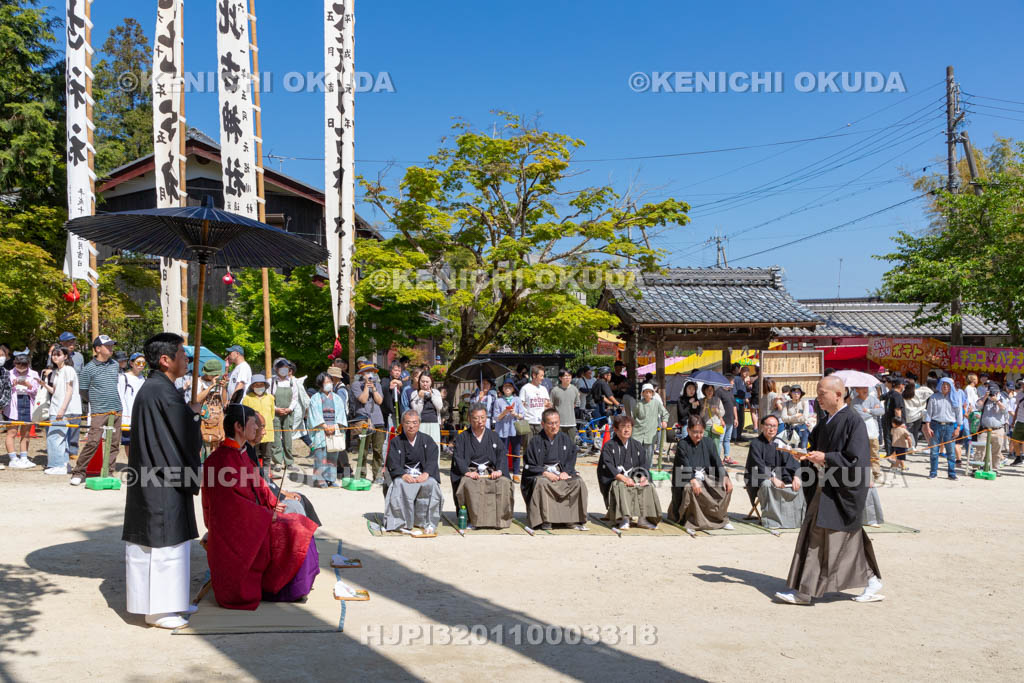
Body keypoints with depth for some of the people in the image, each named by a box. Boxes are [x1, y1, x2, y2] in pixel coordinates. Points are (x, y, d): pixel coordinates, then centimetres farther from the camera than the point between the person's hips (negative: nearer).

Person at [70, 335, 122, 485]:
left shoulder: (115, 364, 11)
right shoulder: (89, 368, -5)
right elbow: (83, 390, 3)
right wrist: (97, 400, 10)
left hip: (116, 411, 5)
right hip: (98, 412, -5)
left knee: (114, 443, 5)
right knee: (93, 442, -10)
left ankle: (108, 472, 13)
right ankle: (78, 472, 2)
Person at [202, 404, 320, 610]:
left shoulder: (241, 454, 9)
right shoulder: (222, 459, -21)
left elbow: (258, 484, 19)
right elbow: (232, 504, -24)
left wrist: (274, 503, 2)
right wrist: (267, 515, -17)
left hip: (253, 520, 10)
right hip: (237, 531, -10)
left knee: (299, 525, 5)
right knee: (293, 535, -14)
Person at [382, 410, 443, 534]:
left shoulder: (427, 440, 11)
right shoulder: (396, 442, 9)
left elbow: (432, 460, -2)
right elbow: (393, 464, -3)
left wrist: (426, 473, -23)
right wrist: (404, 475, -23)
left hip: (424, 475, 0)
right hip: (404, 475, 0)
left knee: (431, 484, -33)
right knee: (400, 485, -34)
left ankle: (428, 524, -28)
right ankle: (408, 524, -32)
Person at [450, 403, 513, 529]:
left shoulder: (493, 437, 17)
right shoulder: (462, 438, 10)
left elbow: (502, 455, 6)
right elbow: (458, 458, -2)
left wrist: (499, 470, -14)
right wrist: (467, 472, -21)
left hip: (491, 472, 2)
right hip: (470, 473, -2)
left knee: (505, 483, -28)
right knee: (469, 485, -36)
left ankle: (500, 519, -18)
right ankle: (473, 519, -26)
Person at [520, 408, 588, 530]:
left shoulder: (564, 439, 9)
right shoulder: (536, 441, -2)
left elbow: (571, 459, 10)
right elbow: (529, 465, -3)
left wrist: (565, 472, -9)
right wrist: (545, 473, -16)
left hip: (562, 473, 3)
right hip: (540, 474, -3)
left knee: (579, 482, -24)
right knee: (541, 483, -38)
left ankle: (575, 518, -17)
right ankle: (544, 520, -30)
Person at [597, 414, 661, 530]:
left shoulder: (637, 446, 17)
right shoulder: (609, 446, 4)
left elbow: (644, 464, 10)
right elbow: (608, 466, -9)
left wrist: (643, 477, -13)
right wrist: (622, 477, -25)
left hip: (634, 478, 4)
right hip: (615, 479, -4)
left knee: (648, 487, -24)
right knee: (620, 487, -37)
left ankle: (642, 518, -31)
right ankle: (624, 518, -46)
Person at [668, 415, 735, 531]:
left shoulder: (708, 444, 9)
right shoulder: (682, 445, -5)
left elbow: (717, 462, -1)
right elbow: (685, 466, -18)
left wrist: (725, 477, -20)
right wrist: (693, 480, -36)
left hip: (706, 477, 5)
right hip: (687, 479, -4)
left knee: (727, 487, -18)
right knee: (689, 488, -37)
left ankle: (722, 519, -2)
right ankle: (691, 521, -21)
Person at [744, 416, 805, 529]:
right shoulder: (756, 444, -10)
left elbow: (789, 461, 0)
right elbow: (759, 467, -20)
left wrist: (795, 476, -17)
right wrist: (772, 478, -32)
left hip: (776, 476, 6)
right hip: (758, 478, -6)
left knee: (798, 485, -14)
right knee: (768, 485, -37)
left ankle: (799, 518, -5)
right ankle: (769, 520, -28)